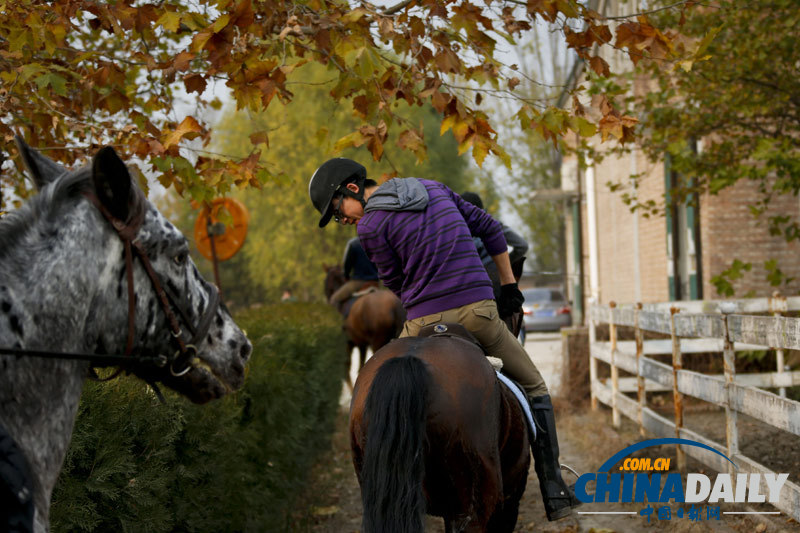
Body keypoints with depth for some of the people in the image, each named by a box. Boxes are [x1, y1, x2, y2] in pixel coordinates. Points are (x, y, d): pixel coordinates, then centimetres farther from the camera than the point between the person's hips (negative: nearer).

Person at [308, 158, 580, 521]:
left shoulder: (370, 225, -3)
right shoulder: (432, 188, 15)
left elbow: (397, 286, 1)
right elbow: (489, 228, 18)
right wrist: (509, 287, 22)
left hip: (424, 325, -3)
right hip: (480, 311, 4)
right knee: (534, 389, 20)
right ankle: (554, 494, 14)